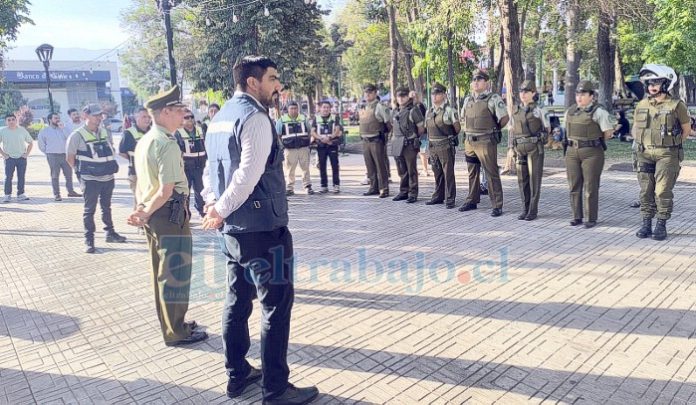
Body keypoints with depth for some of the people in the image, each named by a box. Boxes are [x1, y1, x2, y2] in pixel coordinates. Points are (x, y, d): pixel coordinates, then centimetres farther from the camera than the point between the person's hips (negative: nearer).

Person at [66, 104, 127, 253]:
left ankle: (110, 233, 31)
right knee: (89, 210, 3)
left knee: (106, 207, 18)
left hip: (108, 177, 6)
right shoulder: (77, 135, -10)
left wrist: (112, 165, 9)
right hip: (90, 179, -5)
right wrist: (81, 171, -2)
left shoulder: (104, 132, 7)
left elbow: (111, 148, 20)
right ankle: (89, 240, 11)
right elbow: (70, 158, -5)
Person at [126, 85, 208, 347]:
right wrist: (145, 214, -11)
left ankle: (169, 324, 33)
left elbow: (141, 184, 15)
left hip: (151, 214, 10)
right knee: (175, 272, 2)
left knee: (161, 272, 18)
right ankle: (176, 332, 13)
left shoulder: (143, 142, 12)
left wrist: (143, 211, 7)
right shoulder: (168, 144, -18)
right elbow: (166, 191, -22)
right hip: (170, 215, -10)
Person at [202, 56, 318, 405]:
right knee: (276, 303, -1)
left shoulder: (221, 116, 16)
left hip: (233, 228, 10)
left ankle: (237, 375, 29)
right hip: (262, 228, -10)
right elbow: (248, 174, -22)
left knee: (238, 299, 17)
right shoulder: (254, 117, -14)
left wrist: (215, 205, 5)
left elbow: (214, 167, 15)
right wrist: (221, 210, -12)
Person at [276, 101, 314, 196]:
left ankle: (308, 186, 11)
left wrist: (310, 141, 10)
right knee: (290, 170, 1)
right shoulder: (282, 120, 3)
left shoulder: (304, 119, 10)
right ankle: (290, 188, 8)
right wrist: (281, 145, 0)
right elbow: (277, 135, 7)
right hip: (290, 149, -1)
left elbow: (310, 131, 20)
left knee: (305, 168, 3)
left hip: (304, 148, 2)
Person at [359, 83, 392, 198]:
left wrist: (385, 131, -1)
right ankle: (374, 187, 21)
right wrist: (362, 136, 16)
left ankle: (384, 189, 0)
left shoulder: (379, 106, -9)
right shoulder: (362, 107, 14)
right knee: (370, 167, 12)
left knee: (380, 166, -4)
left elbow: (388, 120, -9)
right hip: (365, 140, 7)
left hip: (376, 140, -7)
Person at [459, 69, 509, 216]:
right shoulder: (467, 100, 12)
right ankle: (472, 200, 27)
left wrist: (493, 130, 1)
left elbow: (504, 118, -12)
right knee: (472, 173, 15)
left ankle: (497, 206, 2)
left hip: (486, 142, -6)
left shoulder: (493, 99, -8)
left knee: (491, 174, -3)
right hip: (469, 142, 7)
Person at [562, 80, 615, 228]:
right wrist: (577, 140, 13)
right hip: (572, 152, 5)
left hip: (592, 153, -5)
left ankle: (591, 218, 8)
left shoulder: (598, 112, -7)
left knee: (590, 187, -1)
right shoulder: (570, 111, 10)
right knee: (574, 186, 7)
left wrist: (594, 140, 5)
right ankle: (577, 217, 16)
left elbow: (609, 132, -6)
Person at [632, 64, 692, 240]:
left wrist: (670, 144, 3)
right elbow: (635, 128, 19)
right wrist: (641, 144, 8)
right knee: (646, 191, 6)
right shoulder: (642, 105, 7)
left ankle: (661, 226, 5)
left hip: (667, 155, -4)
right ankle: (646, 224, 14)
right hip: (645, 154, 4)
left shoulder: (676, 105, -5)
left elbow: (687, 129, 5)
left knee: (663, 191, -5)